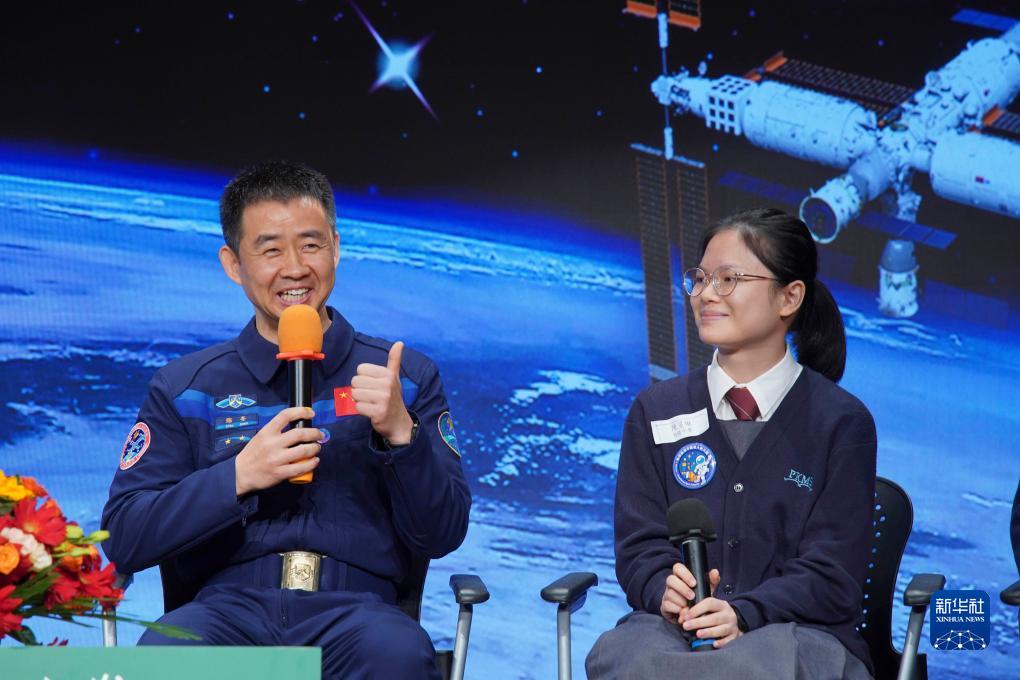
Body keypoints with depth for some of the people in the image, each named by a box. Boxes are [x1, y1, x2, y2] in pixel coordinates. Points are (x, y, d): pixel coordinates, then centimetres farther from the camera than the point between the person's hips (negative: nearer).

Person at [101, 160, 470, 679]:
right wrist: (239, 477, -10)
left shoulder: (406, 377, 13)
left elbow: (442, 537, 7)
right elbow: (123, 539, 4)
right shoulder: (184, 387, 12)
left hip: (355, 606, 1)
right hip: (224, 606, 0)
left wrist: (400, 433, -11)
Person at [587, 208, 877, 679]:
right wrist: (667, 592, -18)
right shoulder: (655, 411, 14)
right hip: (674, 629, 1)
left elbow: (832, 574, -2)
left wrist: (743, 614, -21)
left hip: (795, 629, -1)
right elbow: (640, 546, 7)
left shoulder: (844, 423, 5)